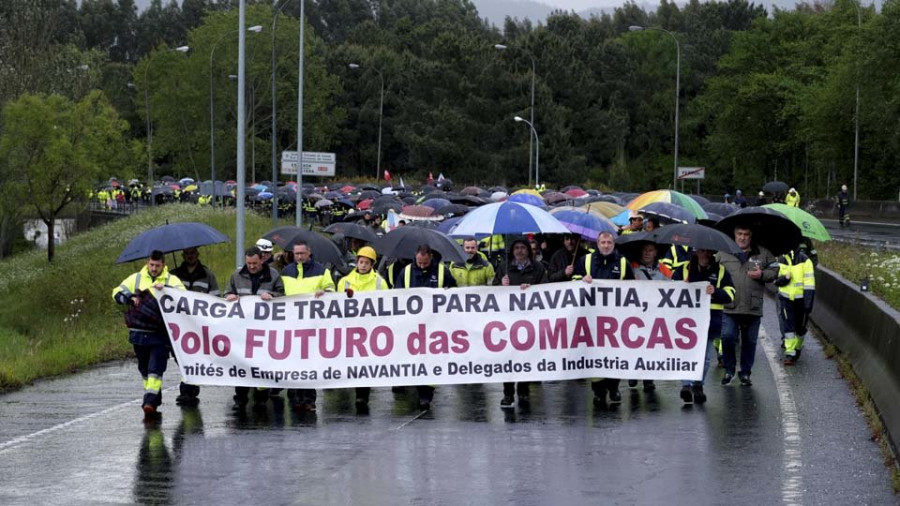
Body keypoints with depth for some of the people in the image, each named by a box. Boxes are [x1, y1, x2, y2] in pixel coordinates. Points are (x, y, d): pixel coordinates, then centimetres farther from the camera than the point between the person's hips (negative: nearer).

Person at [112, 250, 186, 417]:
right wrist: (130, 298, -10)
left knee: (155, 369, -13)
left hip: (160, 335, -4)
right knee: (144, 369, 13)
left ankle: (150, 402, -18)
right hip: (139, 333, 4)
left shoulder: (171, 280, 2)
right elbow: (117, 293, 10)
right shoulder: (136, 278, 9)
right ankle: (154, 399, 27)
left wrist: (165, 289, -30)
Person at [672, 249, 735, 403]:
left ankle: (698, 386, 18)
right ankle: (686, 385, -20)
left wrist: (715, 292, -17)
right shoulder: (684, 269, 11)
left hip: (711, 320, 1)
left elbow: (730, 294, 3)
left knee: (704, 356, 7)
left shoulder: (721, 271, 11)